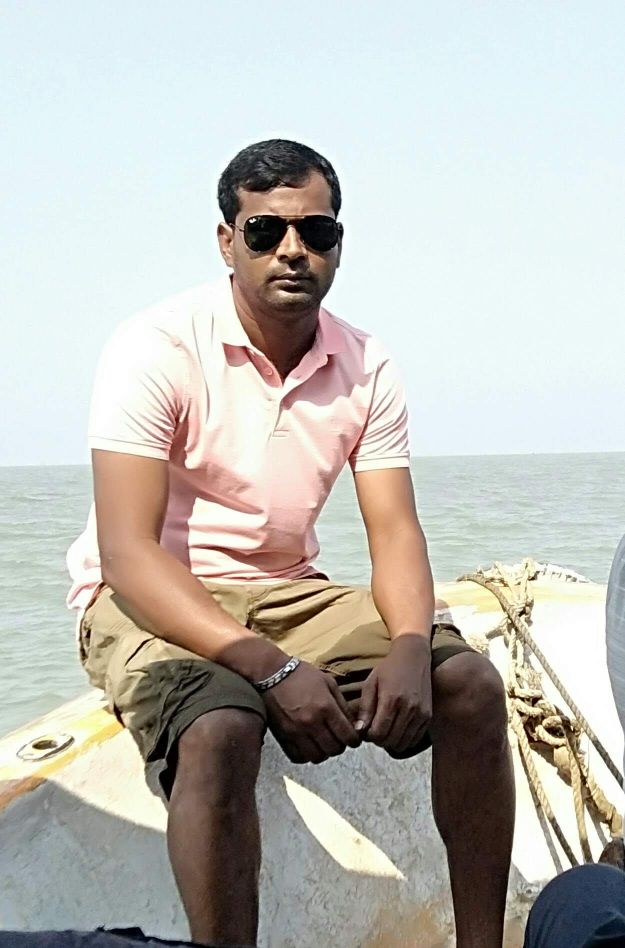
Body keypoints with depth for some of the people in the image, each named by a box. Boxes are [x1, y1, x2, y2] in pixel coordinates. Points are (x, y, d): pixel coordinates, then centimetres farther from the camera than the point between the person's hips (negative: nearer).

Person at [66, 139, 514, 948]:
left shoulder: (366, 369, 1)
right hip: (149, 602, -5)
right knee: (223, 725, -36)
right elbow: (127, 554, -22)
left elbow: (394, 531, -2)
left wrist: (409, 648, -25)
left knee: (469, 684, -14)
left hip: (287, 593, 5)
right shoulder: (157, 350, -15)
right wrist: (271, 668, -32)